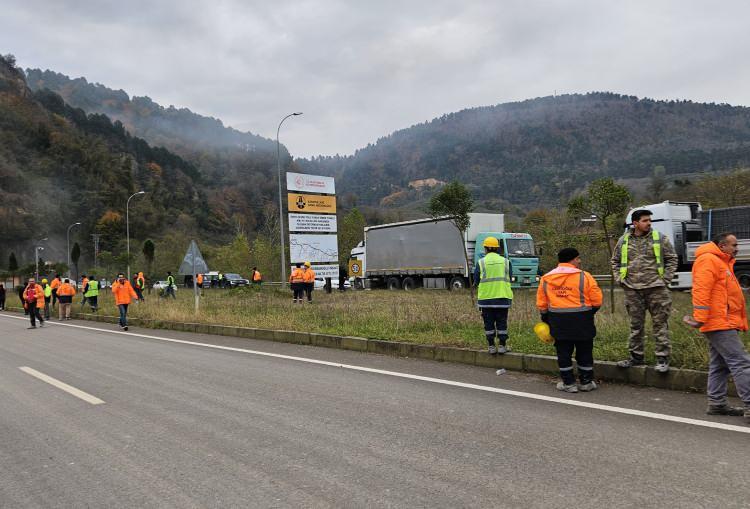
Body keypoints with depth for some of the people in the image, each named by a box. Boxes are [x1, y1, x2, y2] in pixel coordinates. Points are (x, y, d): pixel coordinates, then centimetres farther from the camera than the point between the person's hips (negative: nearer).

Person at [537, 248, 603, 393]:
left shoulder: (545, 279, 3)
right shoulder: (584, 276, -7)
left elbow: (541, 304, 6)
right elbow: (597, 300, -6)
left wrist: (546, 319, 18)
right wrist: (588, 314, 12)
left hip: (558, 321, 2)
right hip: (581, 321, -2)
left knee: (563, 352, 10)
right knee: (584, 352, 11)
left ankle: (568, 383, 14)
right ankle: (586, 382, 19)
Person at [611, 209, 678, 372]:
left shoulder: (660, 238, 1)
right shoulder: (624, 240, 7)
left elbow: (672, 259, 6)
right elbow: (615, 261, 18)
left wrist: (665, 279, -1)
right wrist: (620, 279, 8)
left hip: (656, 288, -2)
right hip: (632, 290, 2)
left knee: (660, 324, -1)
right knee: (635, 325, 11)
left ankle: (663, 358, 7)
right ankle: (636, 357, 22)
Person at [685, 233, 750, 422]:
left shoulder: (722, 262, 22)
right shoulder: (708, 260, -12)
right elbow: (701, 290, -21)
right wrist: (700, 318, -26)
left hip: (724, 324, 11)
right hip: (720, 324, -11)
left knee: (719, 366, 13)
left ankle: (717, 403, 19)